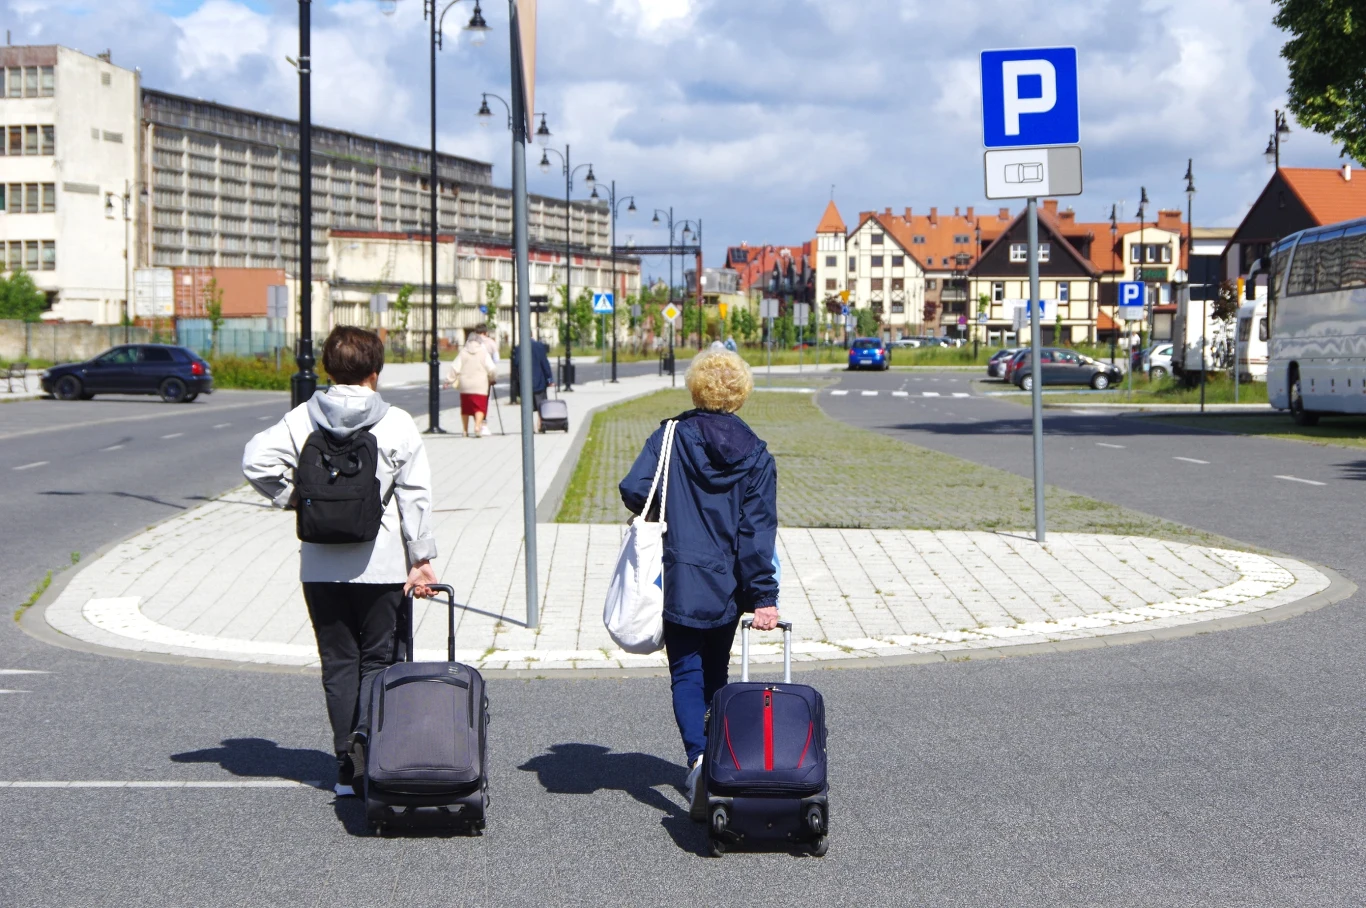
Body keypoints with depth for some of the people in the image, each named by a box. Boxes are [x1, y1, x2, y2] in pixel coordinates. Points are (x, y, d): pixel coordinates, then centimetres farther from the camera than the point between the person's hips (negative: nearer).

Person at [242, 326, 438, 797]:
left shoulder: (302, 418, 0)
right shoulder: (397, 423, -4)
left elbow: (257, 460, -10)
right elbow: (415, 497, -4)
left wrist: (291, 497, 5)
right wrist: (422, 558, 0)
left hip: (320, 567, 2)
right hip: (380, 564, -2)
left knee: (338, 664, 10)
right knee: (378, 661, 7)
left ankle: (346, 768, 11)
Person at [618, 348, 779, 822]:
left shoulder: (671, 437, -5)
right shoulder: (755, 453, 0)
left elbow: (634, 489, -14)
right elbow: (758, 530, -6)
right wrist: (763, 596, -9)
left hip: (681, 582, -2)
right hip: (729, 587, 2)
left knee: (686, 675, 0)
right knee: (716, 674, 18)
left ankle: (698, 756, -23)